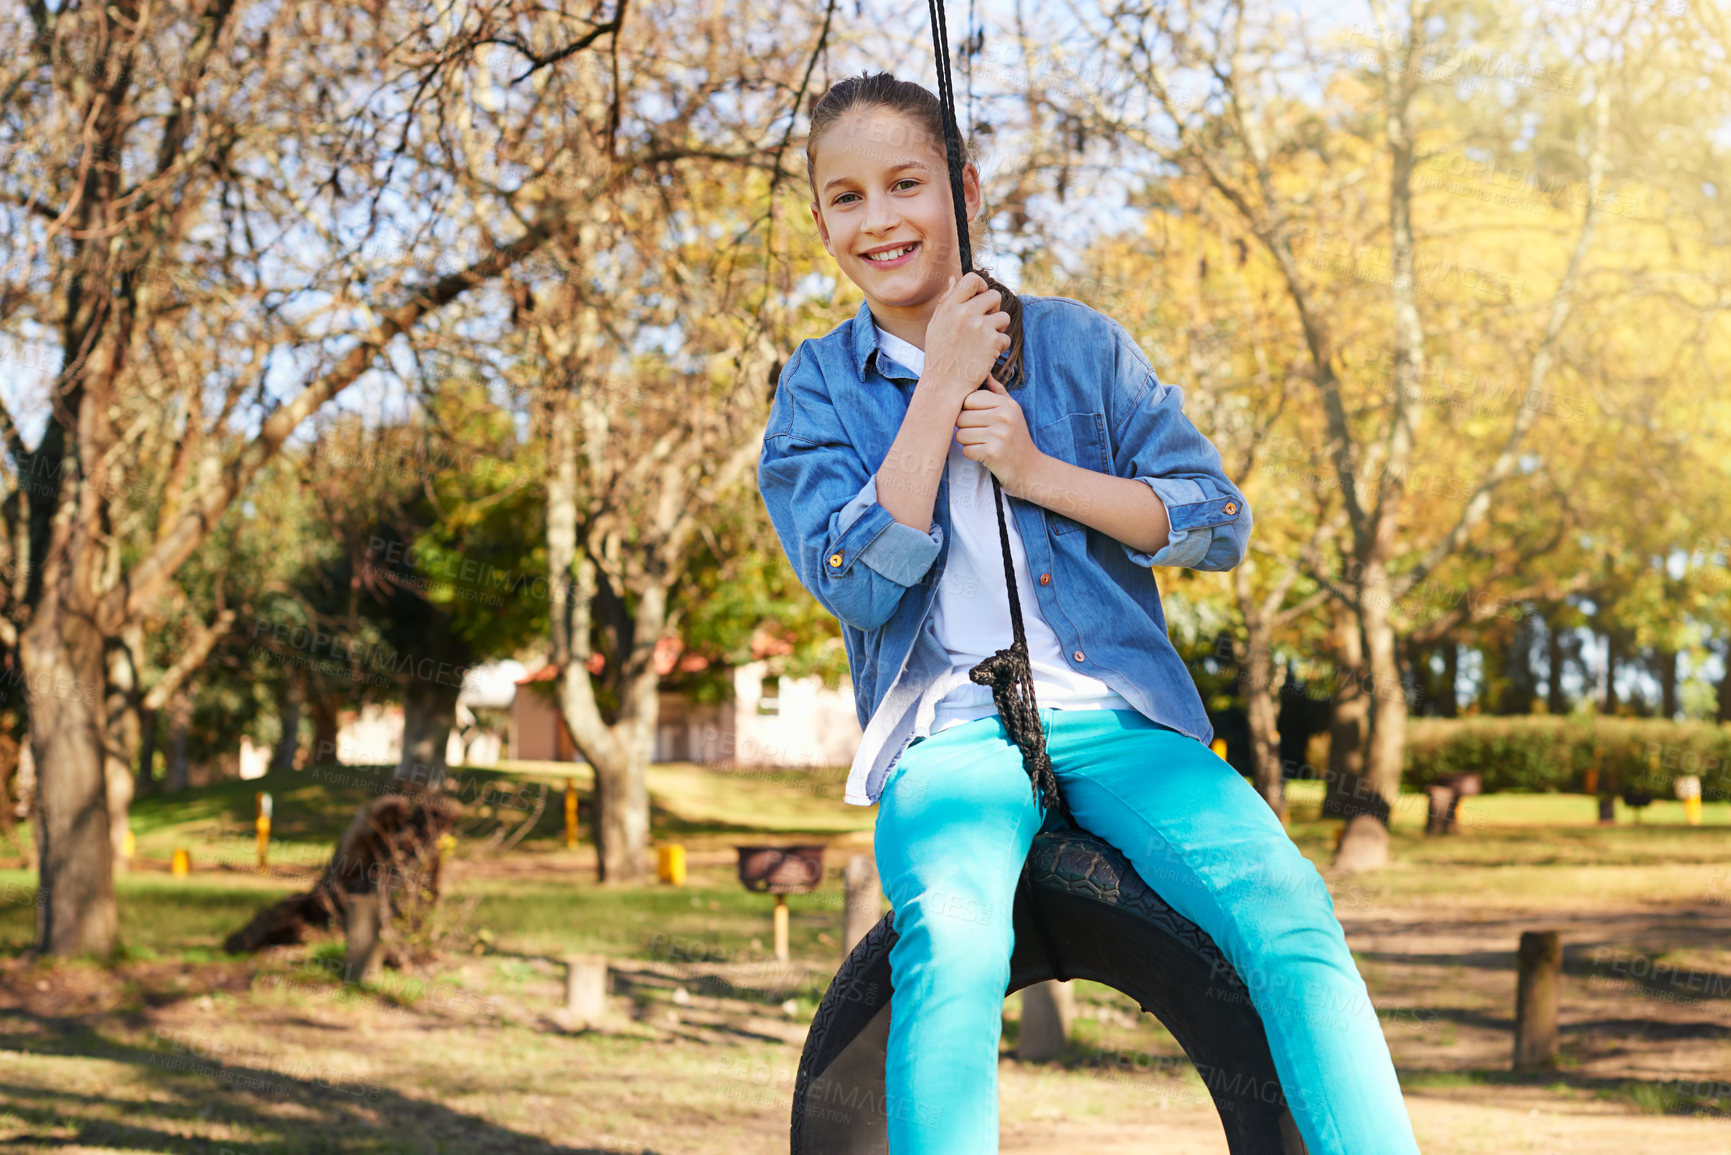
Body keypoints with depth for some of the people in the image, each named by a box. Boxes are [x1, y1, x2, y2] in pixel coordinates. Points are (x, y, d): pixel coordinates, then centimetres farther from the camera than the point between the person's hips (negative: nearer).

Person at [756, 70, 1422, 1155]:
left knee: (1287, 911, -26)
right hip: (946, 731, -1)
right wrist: (940, 385, -8)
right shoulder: (820, 387, 9)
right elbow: (860, 580, -6)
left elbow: (1219, 524, 4)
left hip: (1117, 717, 1)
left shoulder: (1080, 343, 10)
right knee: (953, 949, -34)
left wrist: (1035, 471, -8)